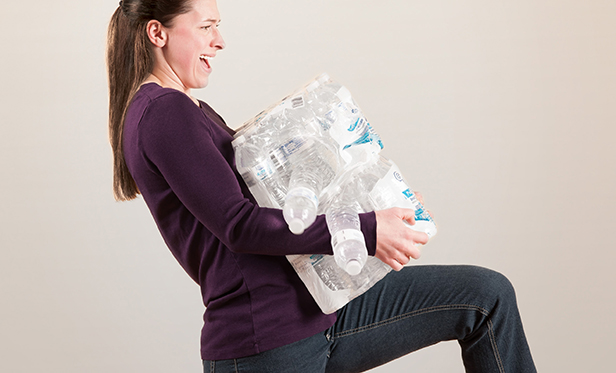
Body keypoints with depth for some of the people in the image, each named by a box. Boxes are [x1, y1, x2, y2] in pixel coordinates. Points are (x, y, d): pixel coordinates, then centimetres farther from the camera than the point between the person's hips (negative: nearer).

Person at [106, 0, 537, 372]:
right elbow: (239, 225, -22)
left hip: (316, 308, 10)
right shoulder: (162, 112, -14)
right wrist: (365, 231, -22)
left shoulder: (190, 111, 21)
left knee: (487, 295, 4)